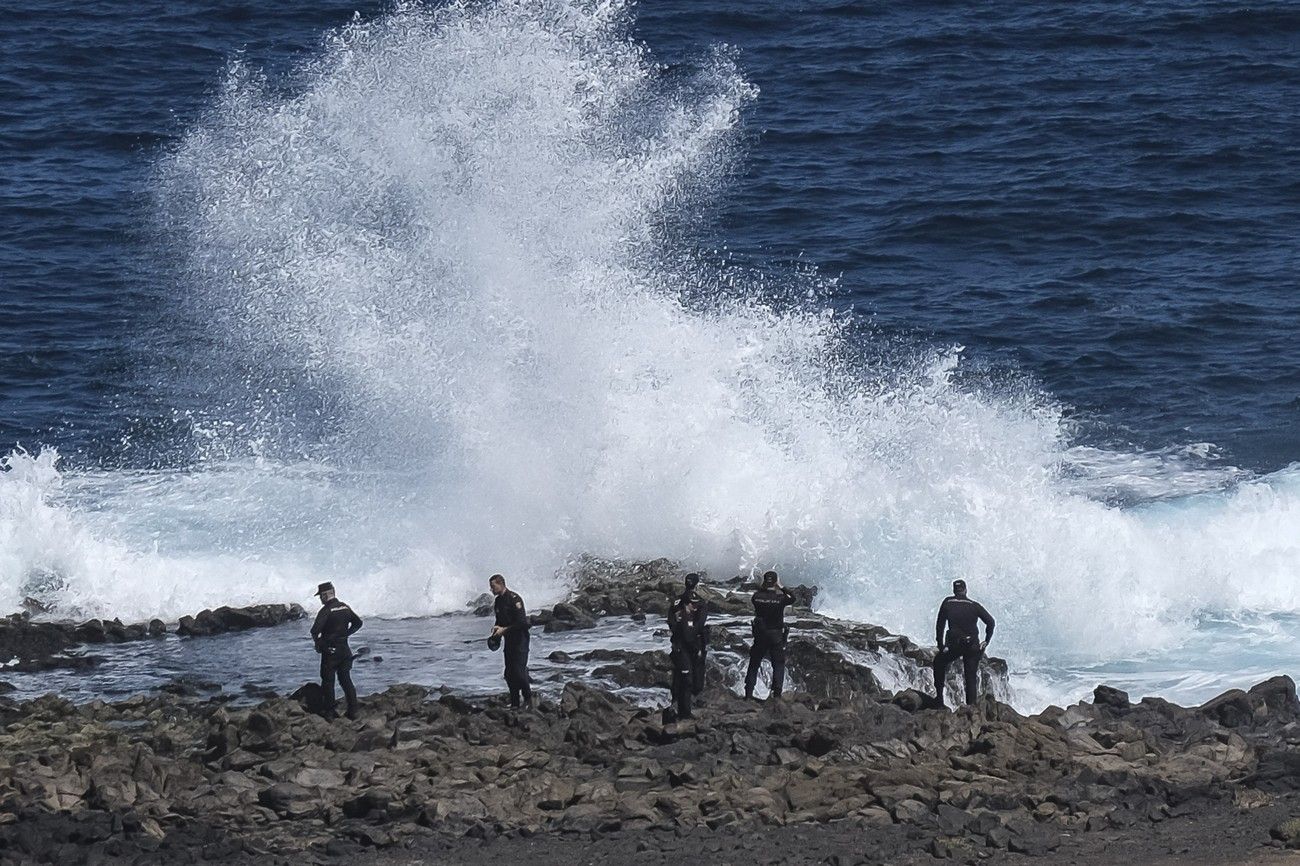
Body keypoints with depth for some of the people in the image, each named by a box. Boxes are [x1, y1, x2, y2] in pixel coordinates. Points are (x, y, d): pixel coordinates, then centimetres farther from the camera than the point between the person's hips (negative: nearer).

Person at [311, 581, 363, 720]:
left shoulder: (326, 610, -16)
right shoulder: (345, 607, 6)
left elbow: (315, 630, -23)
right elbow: (358, 623, 17)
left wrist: (317, 640, -4)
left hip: (330, 651, -6)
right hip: (344, 649, 6)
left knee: (328, 681, 3)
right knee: (346, 680, 12)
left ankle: (329, 712, 4)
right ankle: (353, 710, 10)